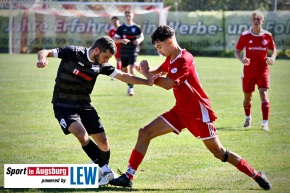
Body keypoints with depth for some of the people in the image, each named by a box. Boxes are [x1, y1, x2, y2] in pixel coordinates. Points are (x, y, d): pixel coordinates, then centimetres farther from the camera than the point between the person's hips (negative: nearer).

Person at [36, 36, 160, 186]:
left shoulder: (101, 66, -1)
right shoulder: (72, 53, -17)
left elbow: (124, 76, 4)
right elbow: (45, 52, -15)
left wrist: (147, 82, -7)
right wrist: (42, 60, -39)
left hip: (84, 106, 6)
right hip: (64, 106, -6)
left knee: (103, 143, 4)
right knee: (82, 135, -28)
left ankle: (102, 171, 31)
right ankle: (105, 171, -18)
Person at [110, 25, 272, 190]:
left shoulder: (184, 59, -21)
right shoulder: (171, 59, 6)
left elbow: (168, 84, -29)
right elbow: (160, 70, 26)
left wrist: (146, 73, -17)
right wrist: (146, 70, 3)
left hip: (198, 112, -8)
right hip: (181, 111, 8)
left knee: (219, 152, -2)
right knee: (145, 133, -3)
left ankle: (257, 175, 13)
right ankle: (128, 177, -3)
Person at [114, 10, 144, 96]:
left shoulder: (136, 27, 0)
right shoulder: (121, 28, 1)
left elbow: (142, 37, 11)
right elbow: (115, 39, -1)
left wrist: (139, 40, -12)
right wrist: (121, 40, -21)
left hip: (133, 50, -2)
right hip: (124, 51, 2)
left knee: (132, 67, -17)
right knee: (124, 69, 11)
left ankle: (131, 88, -18)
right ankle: (129, 85, 32)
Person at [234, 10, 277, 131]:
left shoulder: (267, 36, -1)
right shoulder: (245, 35, -5)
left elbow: (273, 49, 12)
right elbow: (237, 51, -1)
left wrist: (272, 58, -10)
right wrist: (241, 59, -22)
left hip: (262, 70, 0)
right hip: (248, 71, 0)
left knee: (264, 93, -16)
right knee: (247, 96, 10)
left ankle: (265, 123, -18)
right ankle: (248, 118, 38)